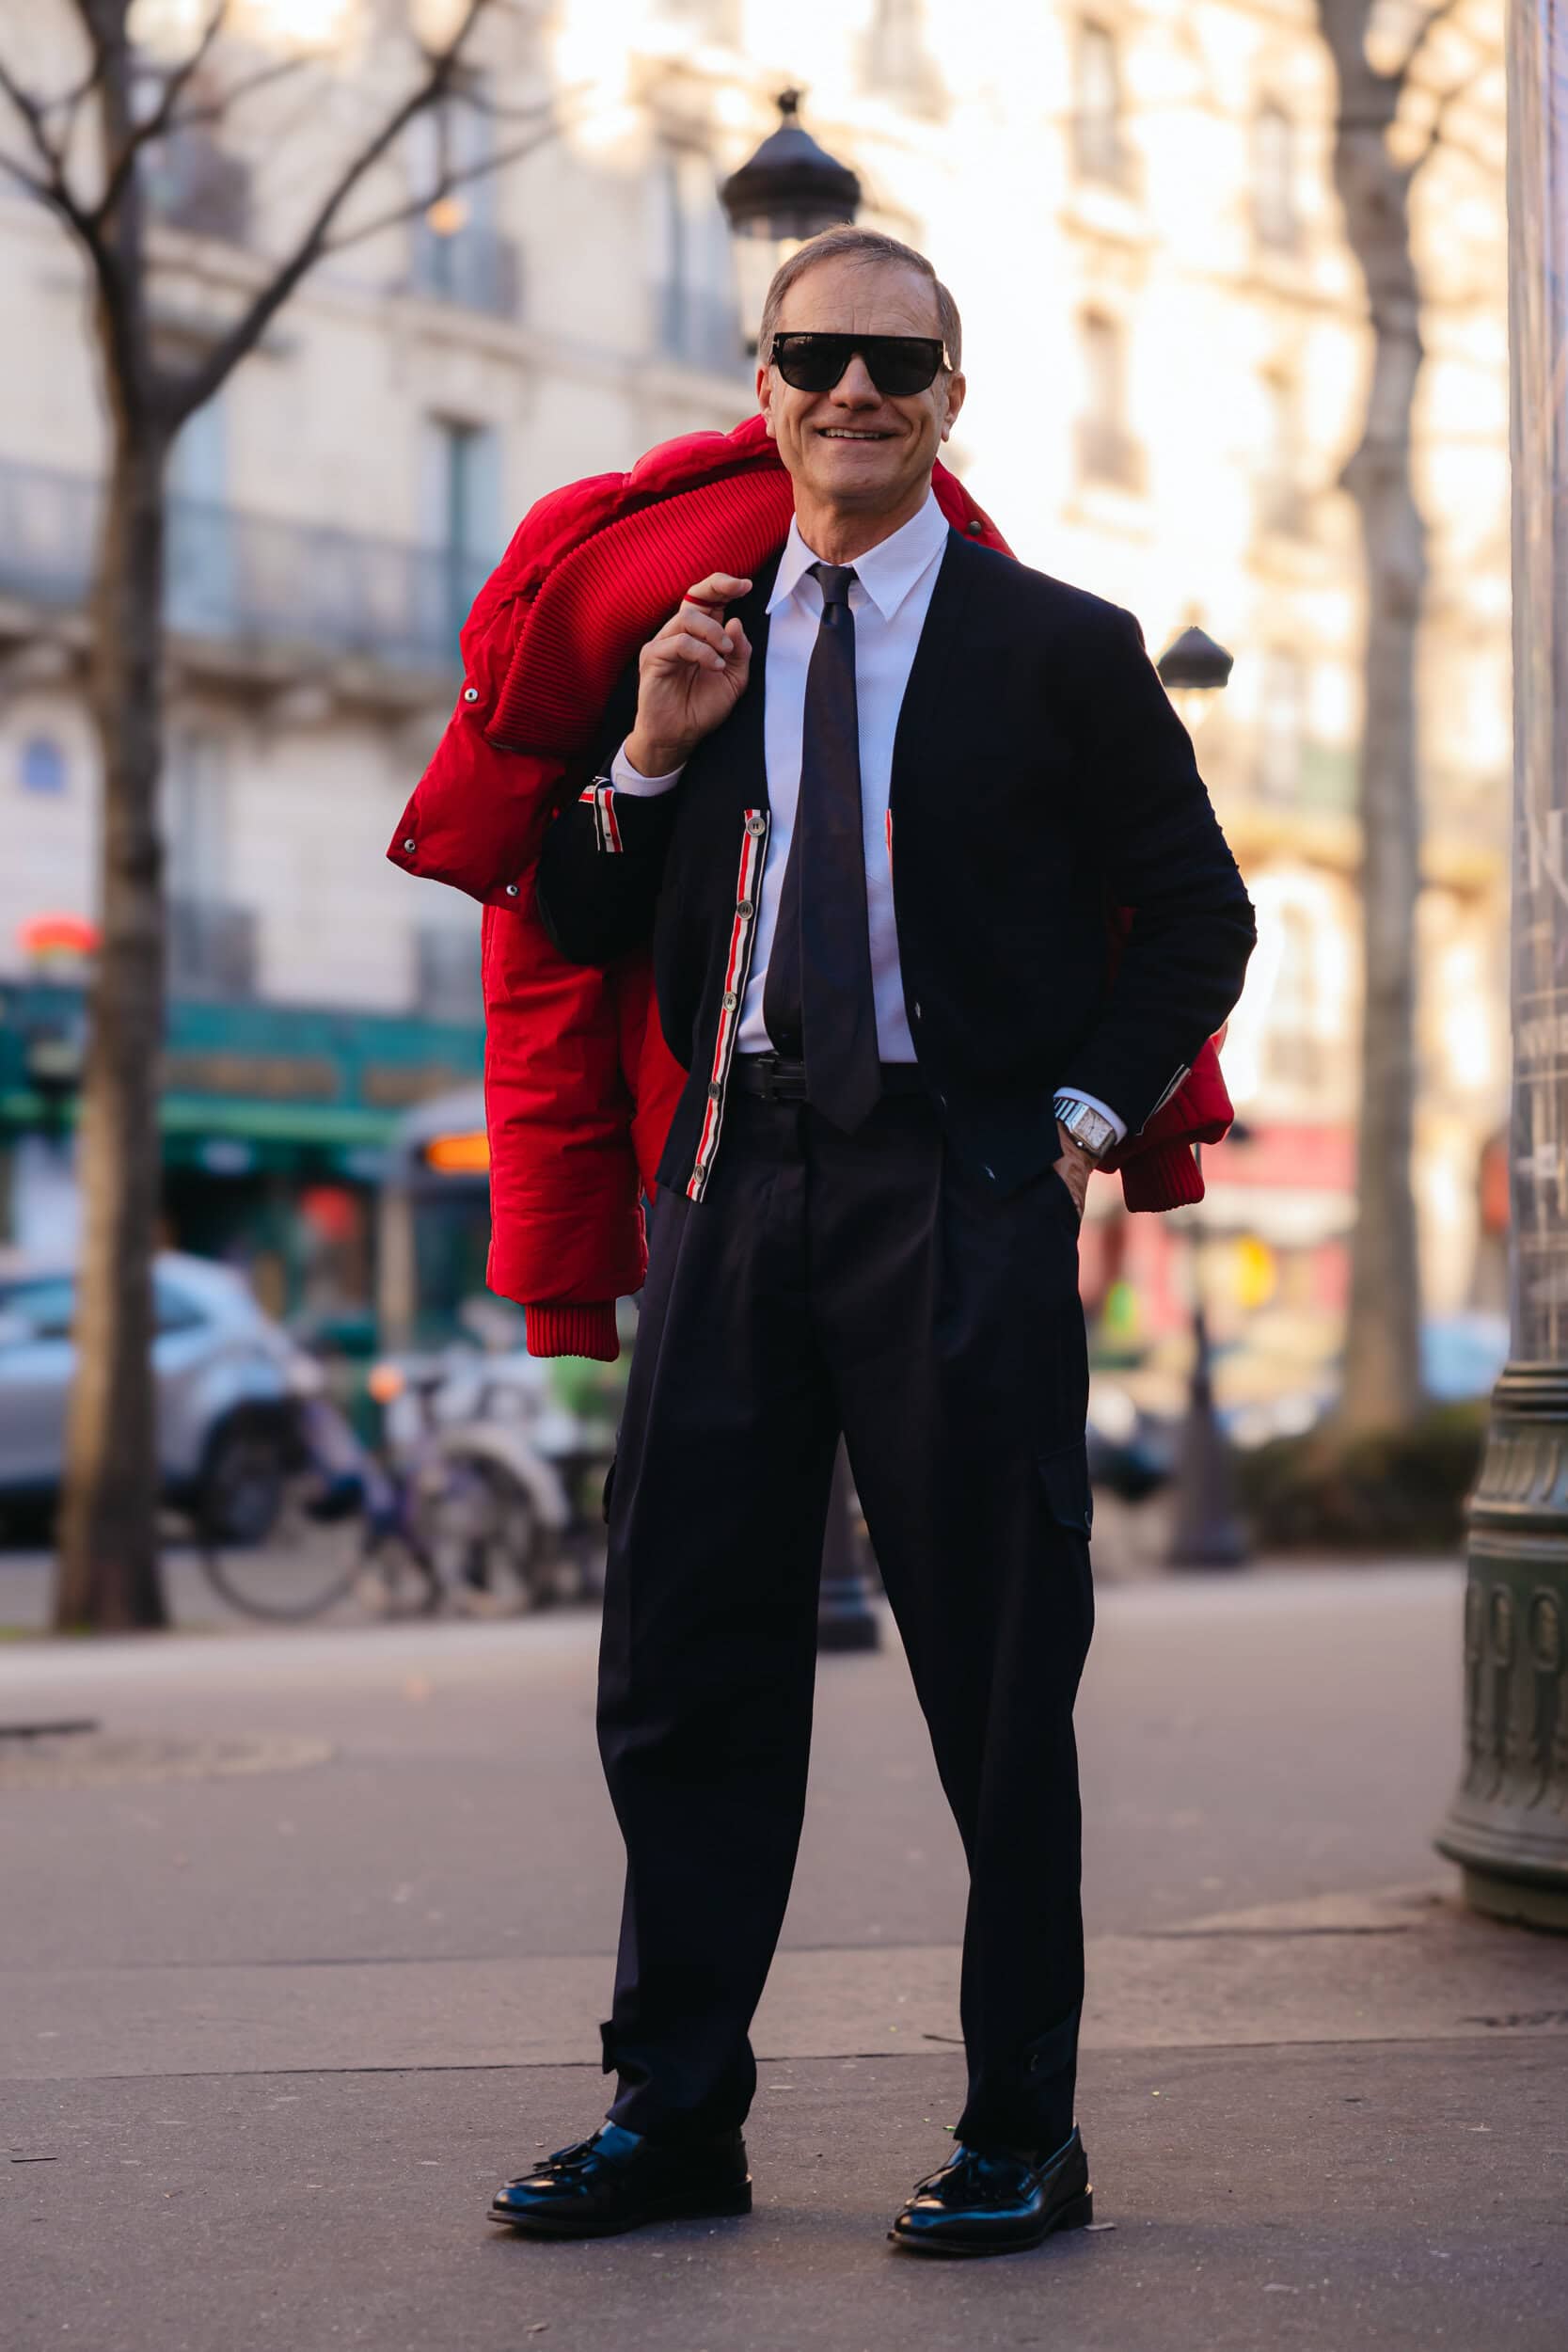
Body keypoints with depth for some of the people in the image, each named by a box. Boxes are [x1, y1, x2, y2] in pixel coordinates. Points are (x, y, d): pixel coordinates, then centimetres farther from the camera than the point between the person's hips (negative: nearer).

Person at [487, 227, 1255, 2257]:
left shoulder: (1058, 647, 3)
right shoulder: (698, 643, 14)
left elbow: (1200, 913, 7)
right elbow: (579, 934, 14)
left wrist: (1084, 1118, -4)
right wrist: (650, 757, -1)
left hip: (962, 1192, -4)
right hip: (733, 1176, 4)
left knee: (995, 1674, 0)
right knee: (687, 1658, 5)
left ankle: (1024, 2139, 10)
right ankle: (675, 2116, 16)